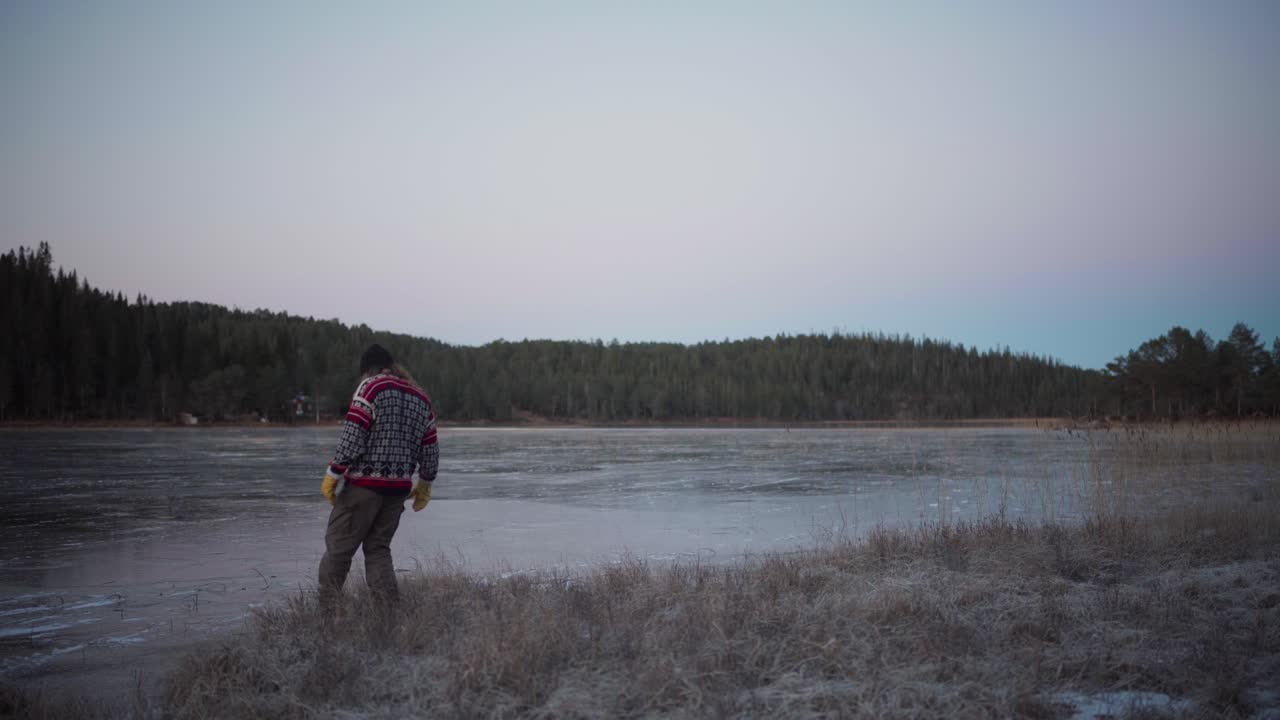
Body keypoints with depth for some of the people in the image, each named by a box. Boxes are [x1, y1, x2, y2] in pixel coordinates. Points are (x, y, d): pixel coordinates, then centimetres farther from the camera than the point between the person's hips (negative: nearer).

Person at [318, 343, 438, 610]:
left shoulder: (371, 386, -5)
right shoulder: (421, 398, 14)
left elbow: (352, 437, -14)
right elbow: (430, 450, 15)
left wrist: (332, 474, -8)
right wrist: (425, 485, 26)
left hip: (364, 483, -6)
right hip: (399, 488, 6)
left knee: (338, 546, 4)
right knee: (378, 548, 15)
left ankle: (326, 610, 5)